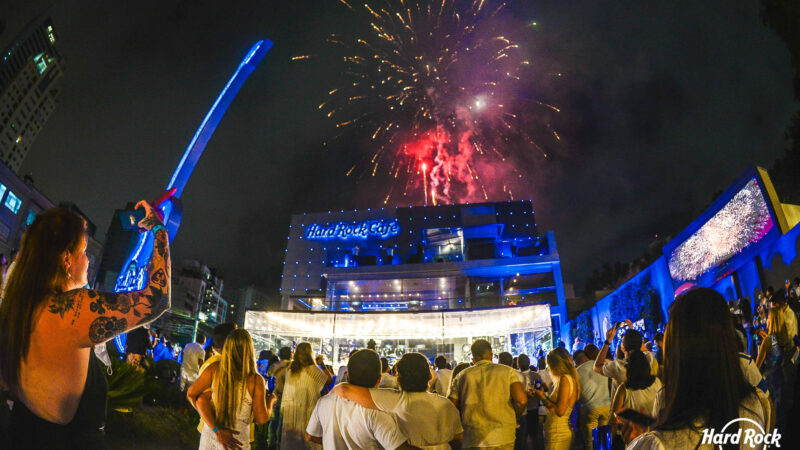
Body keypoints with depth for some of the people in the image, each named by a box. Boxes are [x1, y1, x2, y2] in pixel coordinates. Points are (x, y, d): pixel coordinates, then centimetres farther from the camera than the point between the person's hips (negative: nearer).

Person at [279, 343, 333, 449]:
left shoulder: (290, 369, 3)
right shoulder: (312, 369, -14)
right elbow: (330, 379, -6)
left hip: (289, 412, 5)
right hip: (306, 412, -5)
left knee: (290, 441, 14)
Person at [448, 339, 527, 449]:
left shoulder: (461, 376, 6)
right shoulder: (507, 371, 2)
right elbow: (521, 400, -10)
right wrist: (513, 416, 8)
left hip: (472, 441, 1)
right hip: (503, 440, 0)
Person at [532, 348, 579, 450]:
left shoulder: (565, 379, -15)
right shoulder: (570, 378, 13)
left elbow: (560, 410, -21)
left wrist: (542, 398, -10)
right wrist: (543, 394, 13)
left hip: (557, 434, -9)